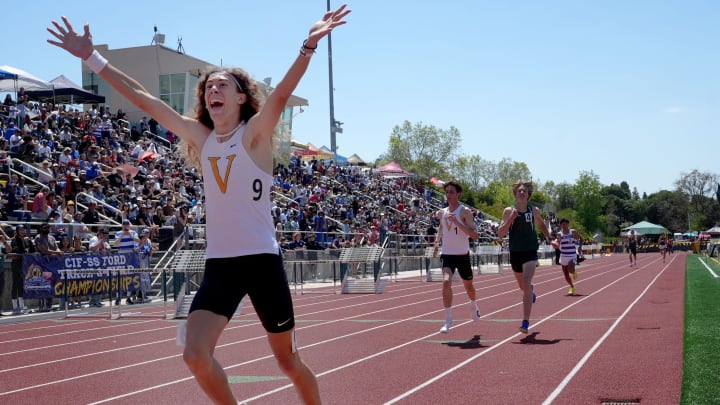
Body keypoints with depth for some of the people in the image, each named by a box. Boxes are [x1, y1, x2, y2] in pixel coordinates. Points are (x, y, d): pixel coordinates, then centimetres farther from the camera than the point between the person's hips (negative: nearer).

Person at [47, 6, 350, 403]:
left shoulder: (255, 133, -5)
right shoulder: (199, 138, 7)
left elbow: (282, 92, -22)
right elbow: (143, 98, 6)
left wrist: (309, 45, -39)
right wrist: (92, 58, 4)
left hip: (262, 261, -4)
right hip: (218, 264, 4)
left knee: (288, 361, 8)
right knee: (195, 354, -13)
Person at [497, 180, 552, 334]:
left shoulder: (534, 211, 1)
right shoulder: (508, 211, -3)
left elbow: (541, 225, 22)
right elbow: (500, 234, -11)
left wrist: (550, 238, 11)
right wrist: (510, 219, -22)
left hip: (530, 252, -2)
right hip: (515, 253, 2)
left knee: (526, 284, -20)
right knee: (523, 286, 20)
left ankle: (526, 322, -20)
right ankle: (531, 289, 60)